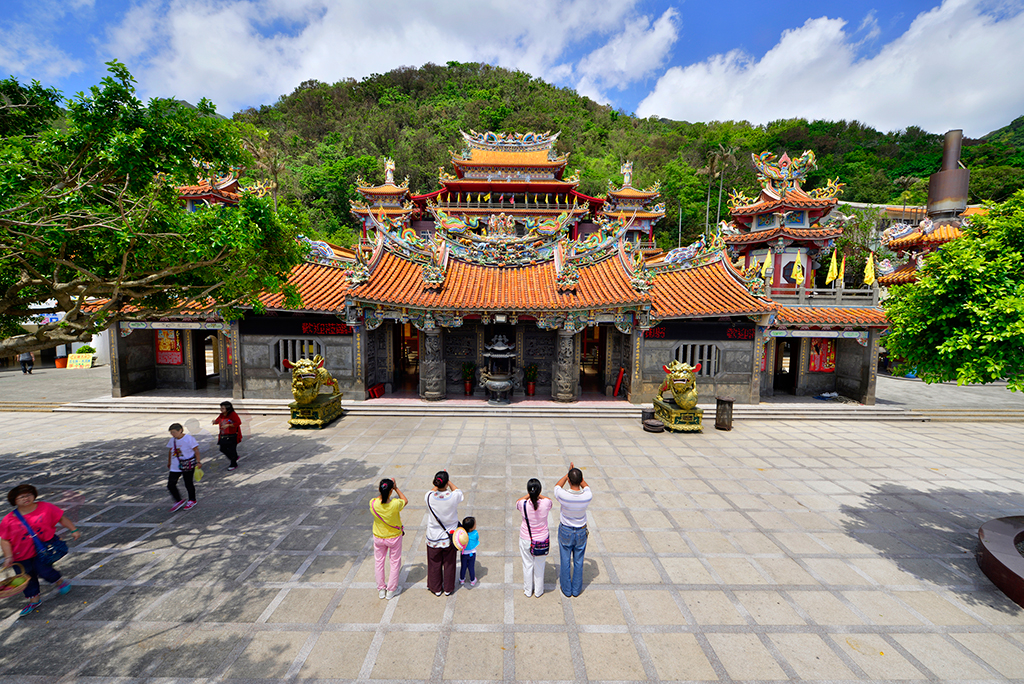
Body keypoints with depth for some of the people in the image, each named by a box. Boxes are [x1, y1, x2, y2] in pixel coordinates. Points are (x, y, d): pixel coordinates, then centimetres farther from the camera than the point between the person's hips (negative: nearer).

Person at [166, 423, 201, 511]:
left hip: (188, 466, -5)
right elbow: (170, 451, 20)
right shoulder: (172, 440, 4)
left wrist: (198, 462, -14)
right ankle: (179, 501, 18)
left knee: (188, 483, 6)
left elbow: (196, 450, -11)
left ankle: (192, 501, 25)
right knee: (170, 485, 0)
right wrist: (169, 462, 25)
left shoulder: (189, 439, -13)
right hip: (175, 467, 5)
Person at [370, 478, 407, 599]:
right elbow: (405, 500, -8)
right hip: (394, 537, -2)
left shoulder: (373, 503, -25)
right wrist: (396, 488, -6)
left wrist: (383, 490, 1)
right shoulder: (395, 504, -31)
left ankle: (381, 589, 37)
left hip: (378, 537, 2)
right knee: (395, 562, 19)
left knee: (379, 562, 23)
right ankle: (391, 590, 32)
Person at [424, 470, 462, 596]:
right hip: (449, 538, 0)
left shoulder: (429, 497, -22)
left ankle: (436, 589, 38)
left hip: (433, 538, 1)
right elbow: (458, 490, 1)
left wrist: (438, 483, 5)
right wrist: (448, 481, 4)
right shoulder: (453, 497, -24)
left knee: (434, 564, 20)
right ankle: (448, 589, 36)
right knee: (449, 564, 19)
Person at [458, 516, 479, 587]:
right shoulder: (476, 533, -26)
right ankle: (472, 581, 36)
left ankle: (462, 579, 41)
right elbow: (477, 539, -4)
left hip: (464, 554, 1)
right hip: (472, 553, 0)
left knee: (463, 567, 21)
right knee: (471, 567, 19)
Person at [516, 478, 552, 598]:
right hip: (542, 540, 0)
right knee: (539, 566, 20)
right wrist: (539, 495, 7)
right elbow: (549, 500, 2)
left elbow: (517, 502, 1)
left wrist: (529, 495, 7)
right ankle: (539, 591, 37)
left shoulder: (523, 504, -25)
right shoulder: (546, 503, -25)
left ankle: (528, 590, 38)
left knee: (527, 565, 20)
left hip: (526, 539, 0)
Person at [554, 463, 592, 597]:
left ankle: (566, 589, 32)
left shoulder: (563, 495, -30)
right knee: (578, 562, 19)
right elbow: (586, 486, 0)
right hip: (581, 532, 2)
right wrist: (577, 473, -2)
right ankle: (576, 589, 34)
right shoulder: (587, 496, -25)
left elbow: (557, 486, -5)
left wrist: (568, 473, -3)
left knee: (565, 561, 17)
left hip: (565, 531, -1)